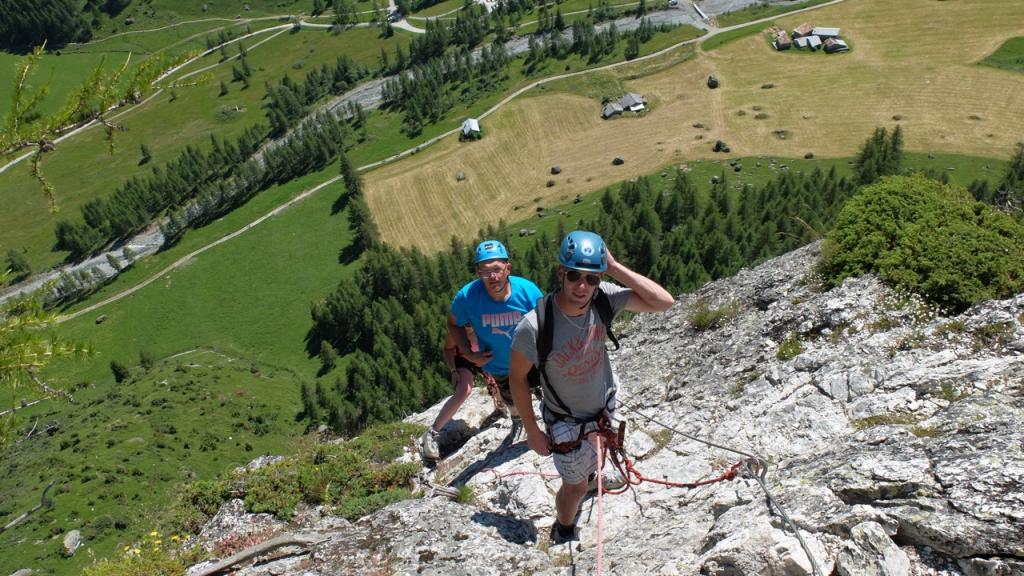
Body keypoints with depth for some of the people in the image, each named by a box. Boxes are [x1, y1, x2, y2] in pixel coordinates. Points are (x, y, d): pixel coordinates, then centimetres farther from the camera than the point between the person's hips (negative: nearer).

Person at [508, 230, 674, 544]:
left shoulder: (604, 298, -26)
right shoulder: (534, 326, -37)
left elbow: (664, 302, -27)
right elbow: (517, 378, -22)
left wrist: (615, 268, -35)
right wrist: (532, 432, -13)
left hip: (604, 404, 5)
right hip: (567, 421, -4)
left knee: (592, 456, 35)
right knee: (577, 486, 14)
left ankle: (588, 469, 71)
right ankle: (563, 534, 46)